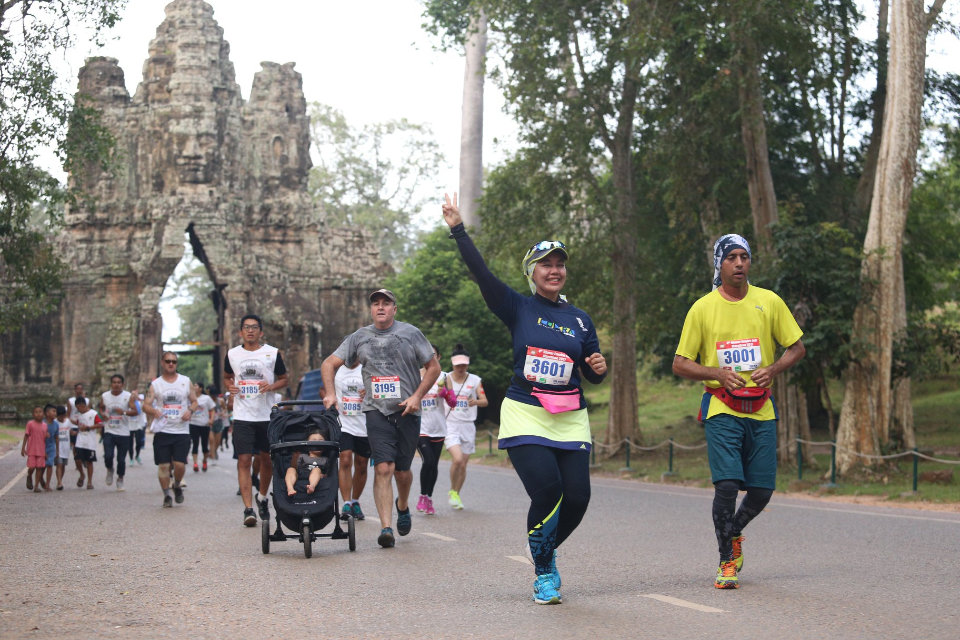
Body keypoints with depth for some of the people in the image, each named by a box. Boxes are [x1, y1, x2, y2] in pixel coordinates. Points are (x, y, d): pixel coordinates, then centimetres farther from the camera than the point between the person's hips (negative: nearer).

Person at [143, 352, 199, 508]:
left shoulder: (186, 381, 9)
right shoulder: (155, 384, 6)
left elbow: (195, 401, 14)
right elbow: (145, 405, 2)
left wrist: (190, 410, -8)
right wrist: (153, 411, -20)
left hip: (182, 431, 0)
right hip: (162, 431, 0)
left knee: (179, 464, -8)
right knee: (163, 465, -3)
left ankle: (177, 486, 22)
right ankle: (167, 495, 10)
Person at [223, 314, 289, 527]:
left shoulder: (273, 353, 2)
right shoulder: (232, 354, 6)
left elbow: (284, 379, 10)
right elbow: (227, 377, 21)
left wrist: (271, 386, -11)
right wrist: (230, 386, -2)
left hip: (267, 415, 0)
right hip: (242, 416, 0)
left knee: (267, 460, 11)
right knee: (244, 461, -10)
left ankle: (262, 498, 35)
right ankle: (248, 509, -13)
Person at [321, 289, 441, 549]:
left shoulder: (410, 333, 4)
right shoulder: (360, 337, 8)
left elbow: (434, 367, 7)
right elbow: (329, 364, 14)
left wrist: (417, 396, -4)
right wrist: (330, 393, -1)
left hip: (406, 411, 0)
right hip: (377, 411, 0)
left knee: (402, 470, 7)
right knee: (383, 468, -14)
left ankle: (402, 506, 40)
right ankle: (386, 528, -16)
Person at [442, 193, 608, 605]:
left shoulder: (579, 320, 12)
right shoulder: (517, 309, 4)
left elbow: (592, 374, 19)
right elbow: (481, 273, -7)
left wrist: (599, 367, -4)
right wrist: (458, 229, -12)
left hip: (570, 419, 3)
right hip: (525, 415, -3)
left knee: (577, 497, -7)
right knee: (547, 490, -19)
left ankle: (545, 553, 25)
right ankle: (544, 572, 4)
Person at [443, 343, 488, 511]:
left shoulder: (475, 380, 6)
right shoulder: (445, 379, 1)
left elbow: (485, 401, -1)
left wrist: (476, 402, -23)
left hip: (468, 426, 3)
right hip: (450, 426, -3)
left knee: (463, 465, 5)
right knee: (457, 459, -21)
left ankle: (457, 495, 25)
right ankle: (452, 491, 2)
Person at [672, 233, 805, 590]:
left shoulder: (769, 302, 5)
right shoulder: (703, 309, 0)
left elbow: (797, 348, 12)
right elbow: (680, 364, 3)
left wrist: (772, 370, -8)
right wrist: (717, 374, -14)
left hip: (762, 411, 3)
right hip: (721, 409, -2)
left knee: (762, 491, 2)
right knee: (727, 485, -15)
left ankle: (734, 533, 34)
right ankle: (727, 561, 2)